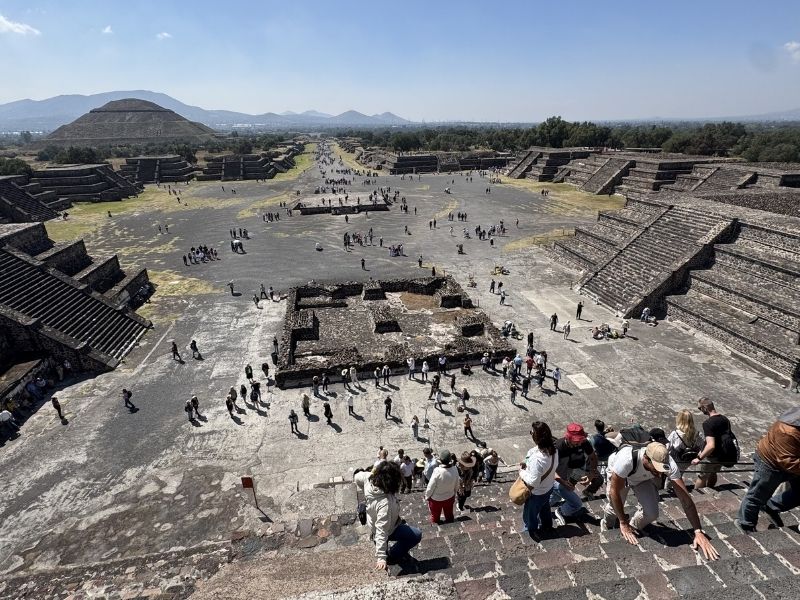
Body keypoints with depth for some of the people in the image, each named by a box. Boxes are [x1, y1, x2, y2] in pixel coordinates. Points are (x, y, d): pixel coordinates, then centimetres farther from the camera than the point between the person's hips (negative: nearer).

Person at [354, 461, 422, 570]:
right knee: (416, 535, 4)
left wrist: (366, 494, 7)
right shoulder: (385, 503, -44)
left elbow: (357, 477, -5)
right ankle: (391, 555, 14)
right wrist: (381, 557, -34)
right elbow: (381, 530, -40)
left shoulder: (370, 478, -27)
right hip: (388, 529, -8)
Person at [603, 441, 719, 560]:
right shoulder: (627, 459, -46)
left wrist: (699, 532, -36)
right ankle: (606, 525, 28)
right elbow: (614, 491, -33)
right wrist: (623, 523, -24)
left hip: (643, 478, 2)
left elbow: (685, 498, -30)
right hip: (618, 475, -2)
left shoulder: (668, 463, -36)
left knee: (651, 513, -15)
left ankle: (633, 529, 18)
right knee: (615, 508, -9)